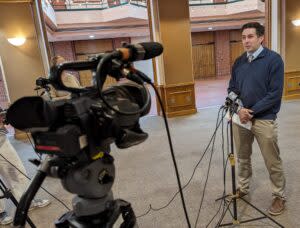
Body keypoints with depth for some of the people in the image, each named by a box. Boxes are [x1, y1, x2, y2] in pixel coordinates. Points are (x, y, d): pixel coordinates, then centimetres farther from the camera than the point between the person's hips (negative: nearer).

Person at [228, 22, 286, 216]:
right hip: (241, 118, 5)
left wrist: (252, 111, -15)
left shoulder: (274, 59, -8)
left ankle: (279, 196, 28)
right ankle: (242, 188, 37)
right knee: (243, 157, 17)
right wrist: (239, 109, -8)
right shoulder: (239, 61, 7)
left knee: (273, 162, 7)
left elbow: (275, 94, -13)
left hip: (264, 119, -4)